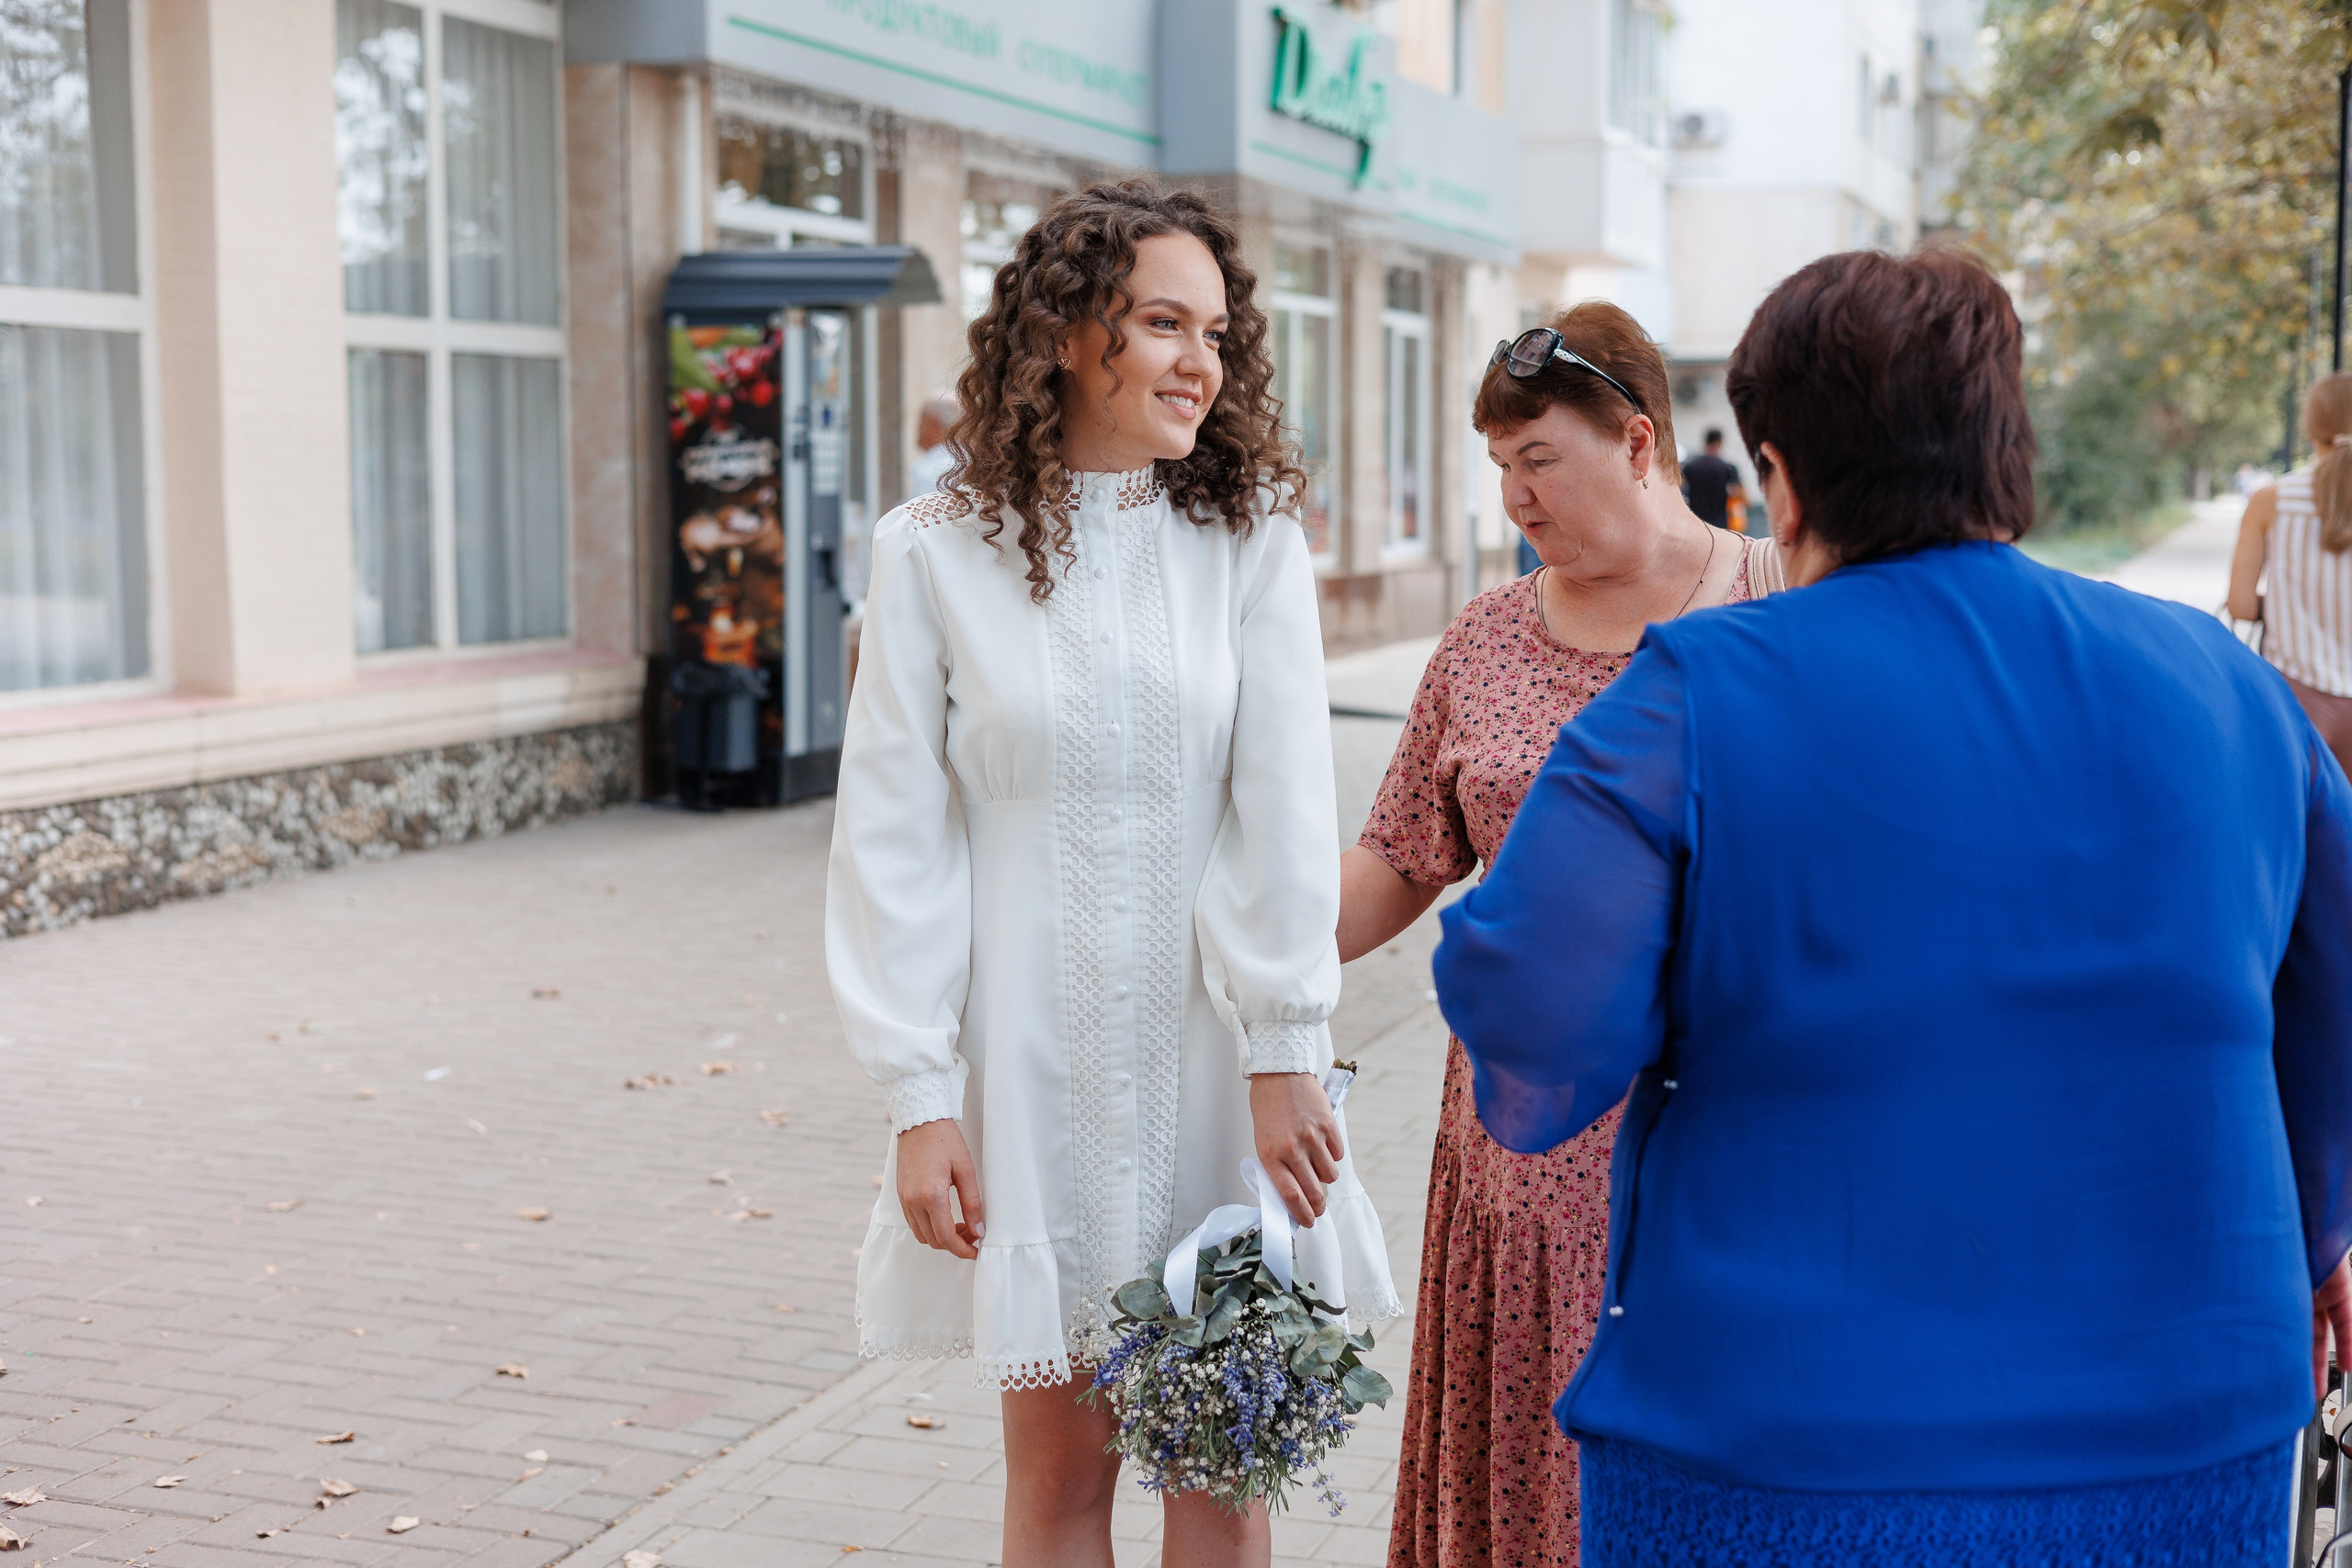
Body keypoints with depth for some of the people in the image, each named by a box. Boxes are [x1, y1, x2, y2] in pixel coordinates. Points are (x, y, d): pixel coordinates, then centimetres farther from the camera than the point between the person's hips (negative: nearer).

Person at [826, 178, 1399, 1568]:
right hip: (1039, 1066, -1)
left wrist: (1283, 1051, -12)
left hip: (1217, 1063, 1)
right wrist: (920, 1101, -7)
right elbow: (897, 842, -3)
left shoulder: (1252, 541, 1)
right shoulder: (938, 554, -3)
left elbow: (1284, 812, -6)